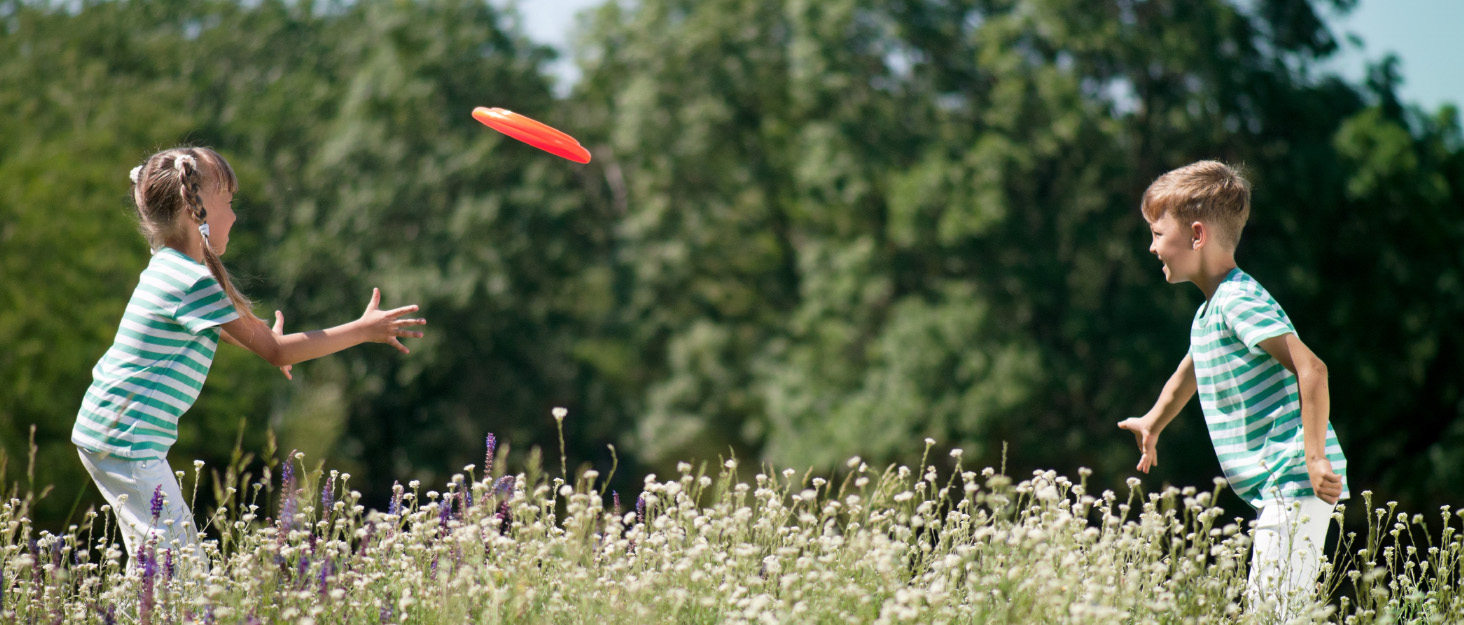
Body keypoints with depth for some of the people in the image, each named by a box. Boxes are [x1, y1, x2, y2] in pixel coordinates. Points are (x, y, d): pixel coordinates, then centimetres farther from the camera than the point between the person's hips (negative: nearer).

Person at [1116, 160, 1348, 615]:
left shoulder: (1240, 300, -14)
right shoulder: (1208, 312, 17)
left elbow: (1311, 369, -24)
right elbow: (1189, 374, 39)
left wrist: (1315, 457, -26)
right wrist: (1152, 424, 54)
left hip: (1294, 484, -10)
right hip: (1276, 490, 10)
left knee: (1273, 612, -13)